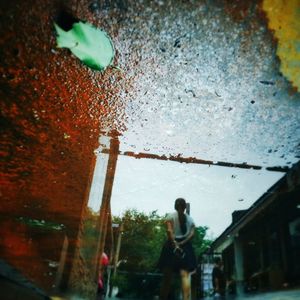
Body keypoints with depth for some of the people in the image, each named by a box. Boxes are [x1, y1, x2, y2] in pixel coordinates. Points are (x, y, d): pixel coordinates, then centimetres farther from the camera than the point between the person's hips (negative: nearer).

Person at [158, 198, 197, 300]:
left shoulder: (170, 216, 4)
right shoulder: (190, 219, 13)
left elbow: (169, 230, -12)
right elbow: (192, 234, -1)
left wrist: (174, 244, -17)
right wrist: (182, 243, -9)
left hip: (172, 245, -2)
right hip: (186, 247, 2)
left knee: (167, 276, 4)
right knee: (185, 275, -5)